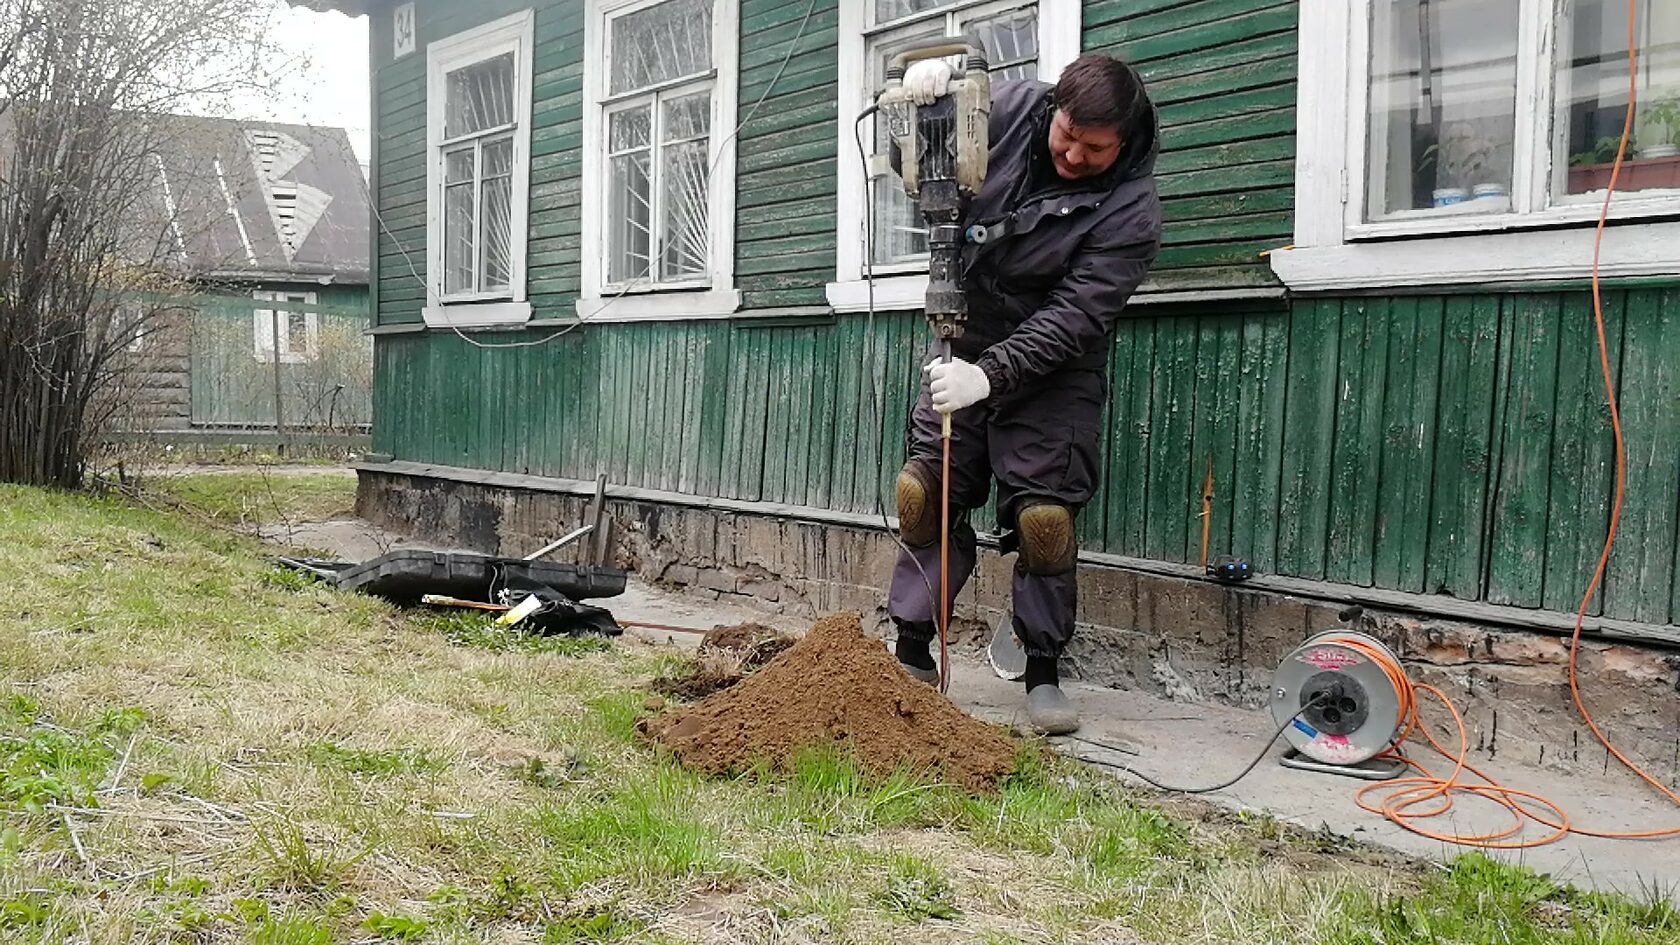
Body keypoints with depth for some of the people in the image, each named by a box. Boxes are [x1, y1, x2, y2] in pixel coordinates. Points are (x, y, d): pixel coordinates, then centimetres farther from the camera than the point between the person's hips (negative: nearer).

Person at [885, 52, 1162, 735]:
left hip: (1049, 372, -4)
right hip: (964, 350, 4)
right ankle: (912, 655, 13)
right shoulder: (1012, 109, -8)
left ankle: (1043, 675, 7)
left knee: (1044, 518, -9)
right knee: (923, 495, 2)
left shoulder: (1131, 210, -20)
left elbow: (1074, 318, -26)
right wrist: (925, 88, -16)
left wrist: (990, 373, -35)